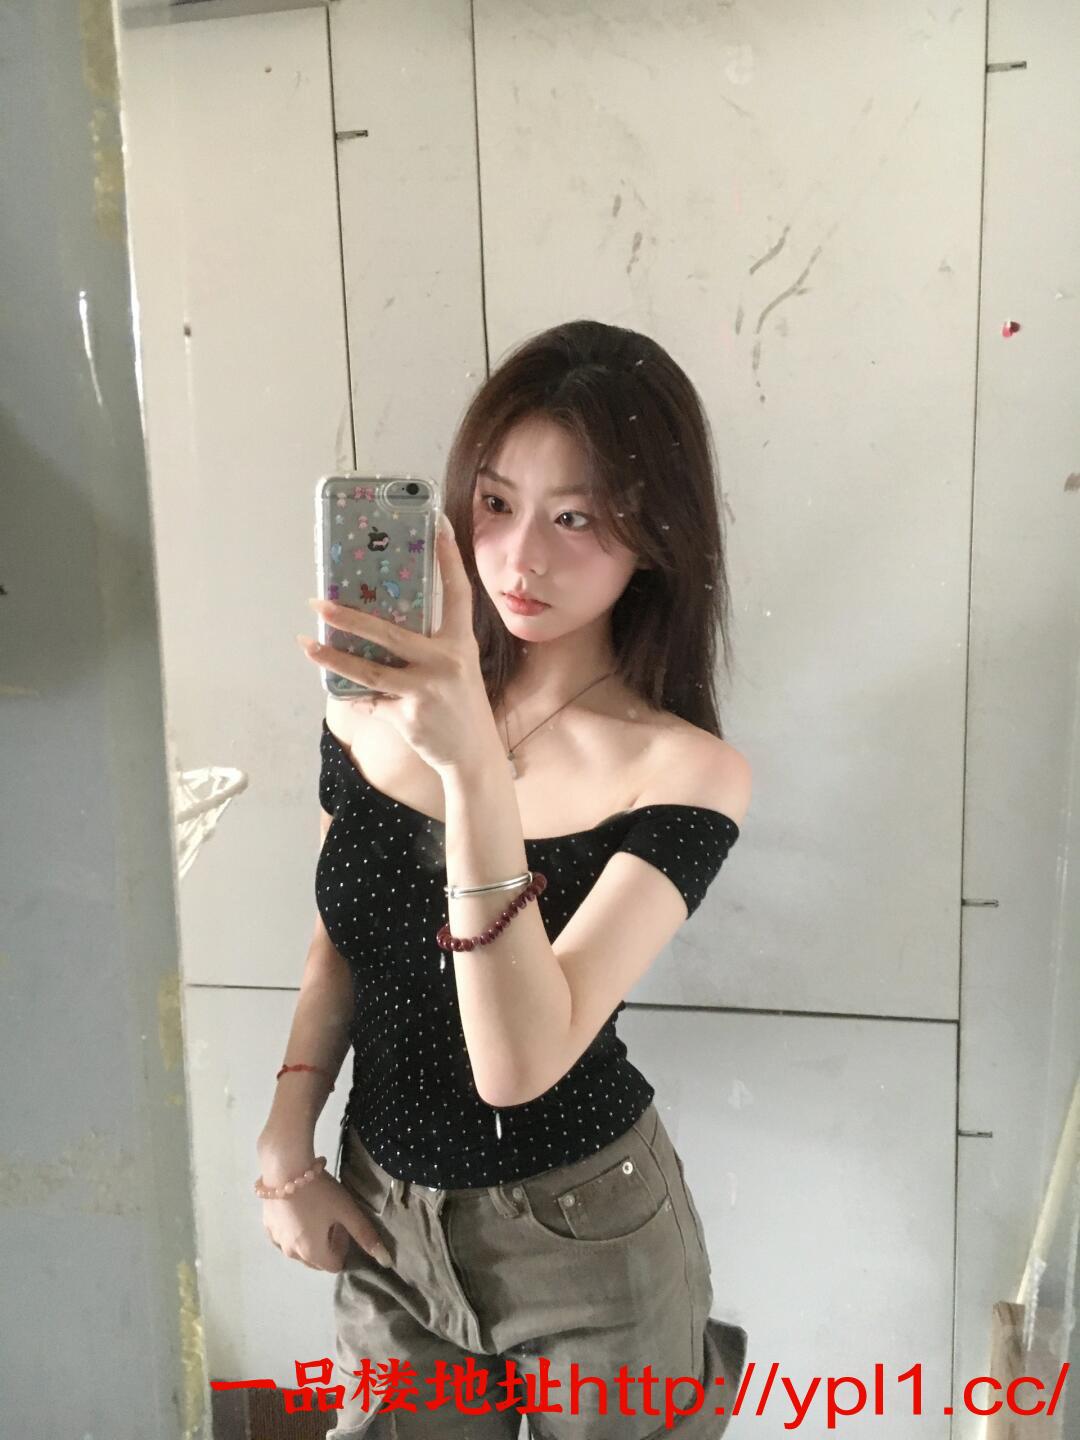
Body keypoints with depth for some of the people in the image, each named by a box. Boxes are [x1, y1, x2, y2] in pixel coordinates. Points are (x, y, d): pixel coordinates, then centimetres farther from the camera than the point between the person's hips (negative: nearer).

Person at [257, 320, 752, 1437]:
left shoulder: (685, 773, -21)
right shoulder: (375, 705, -9)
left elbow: (521, 1062, -32)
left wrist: (476, 770, -41)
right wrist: (284, 1143, -1)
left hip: (580, 1237, -3)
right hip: (380, 1214, 4)